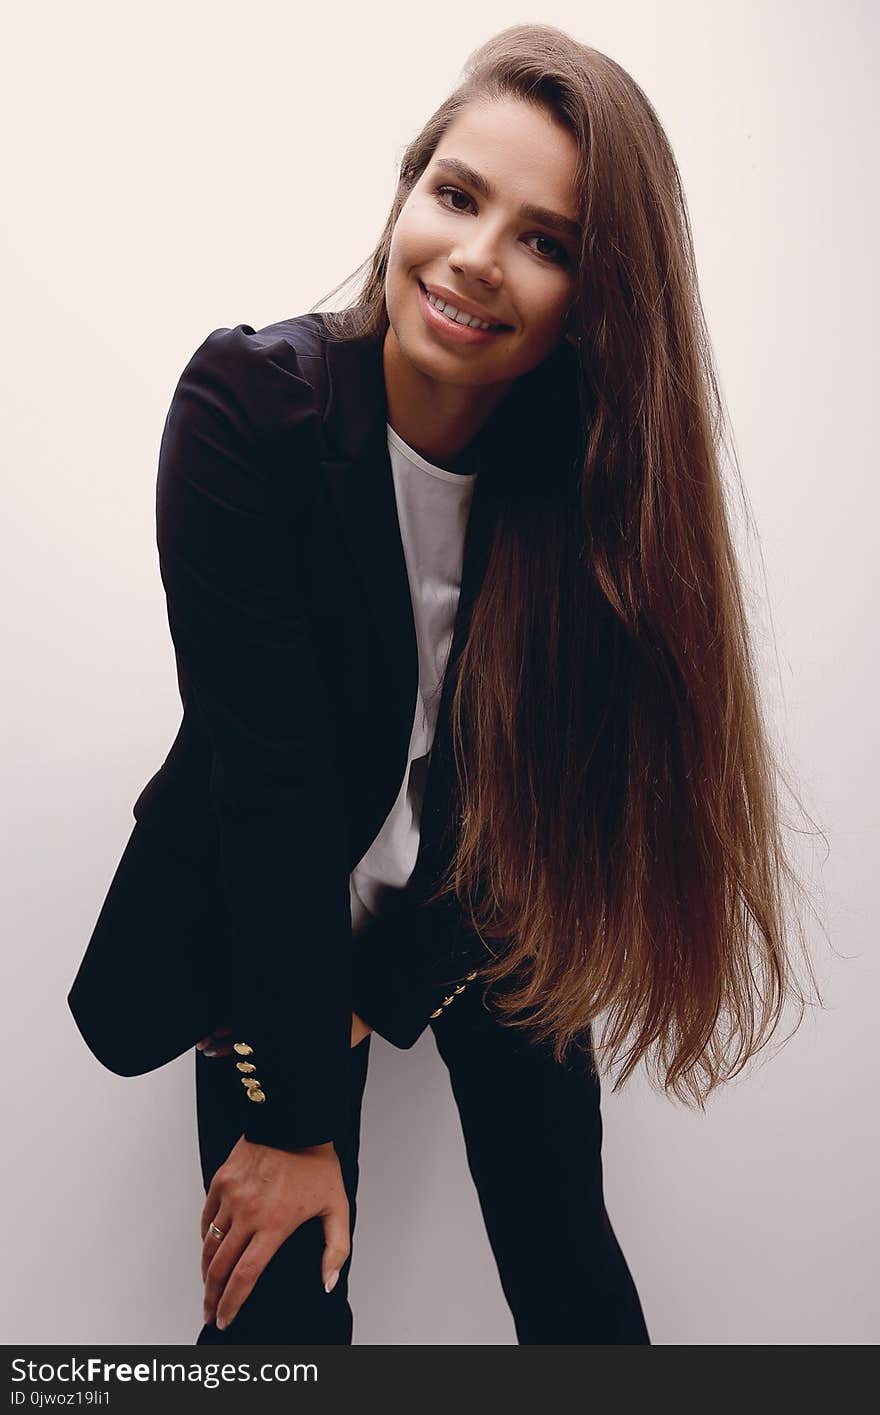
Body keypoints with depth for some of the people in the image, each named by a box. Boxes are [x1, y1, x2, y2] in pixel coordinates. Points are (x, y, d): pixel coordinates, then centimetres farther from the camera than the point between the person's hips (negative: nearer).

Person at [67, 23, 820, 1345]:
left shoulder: (598, 465, -13)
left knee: (568, 1260, 7)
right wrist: (295, 1112, -18)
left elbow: (545, 791, -9)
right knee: (280, 1299, -2)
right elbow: (268, 784, -23)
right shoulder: (248, 409, -21)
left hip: (493, 920, 3)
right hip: (271, 921, -2)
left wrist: (376, 999, -11)